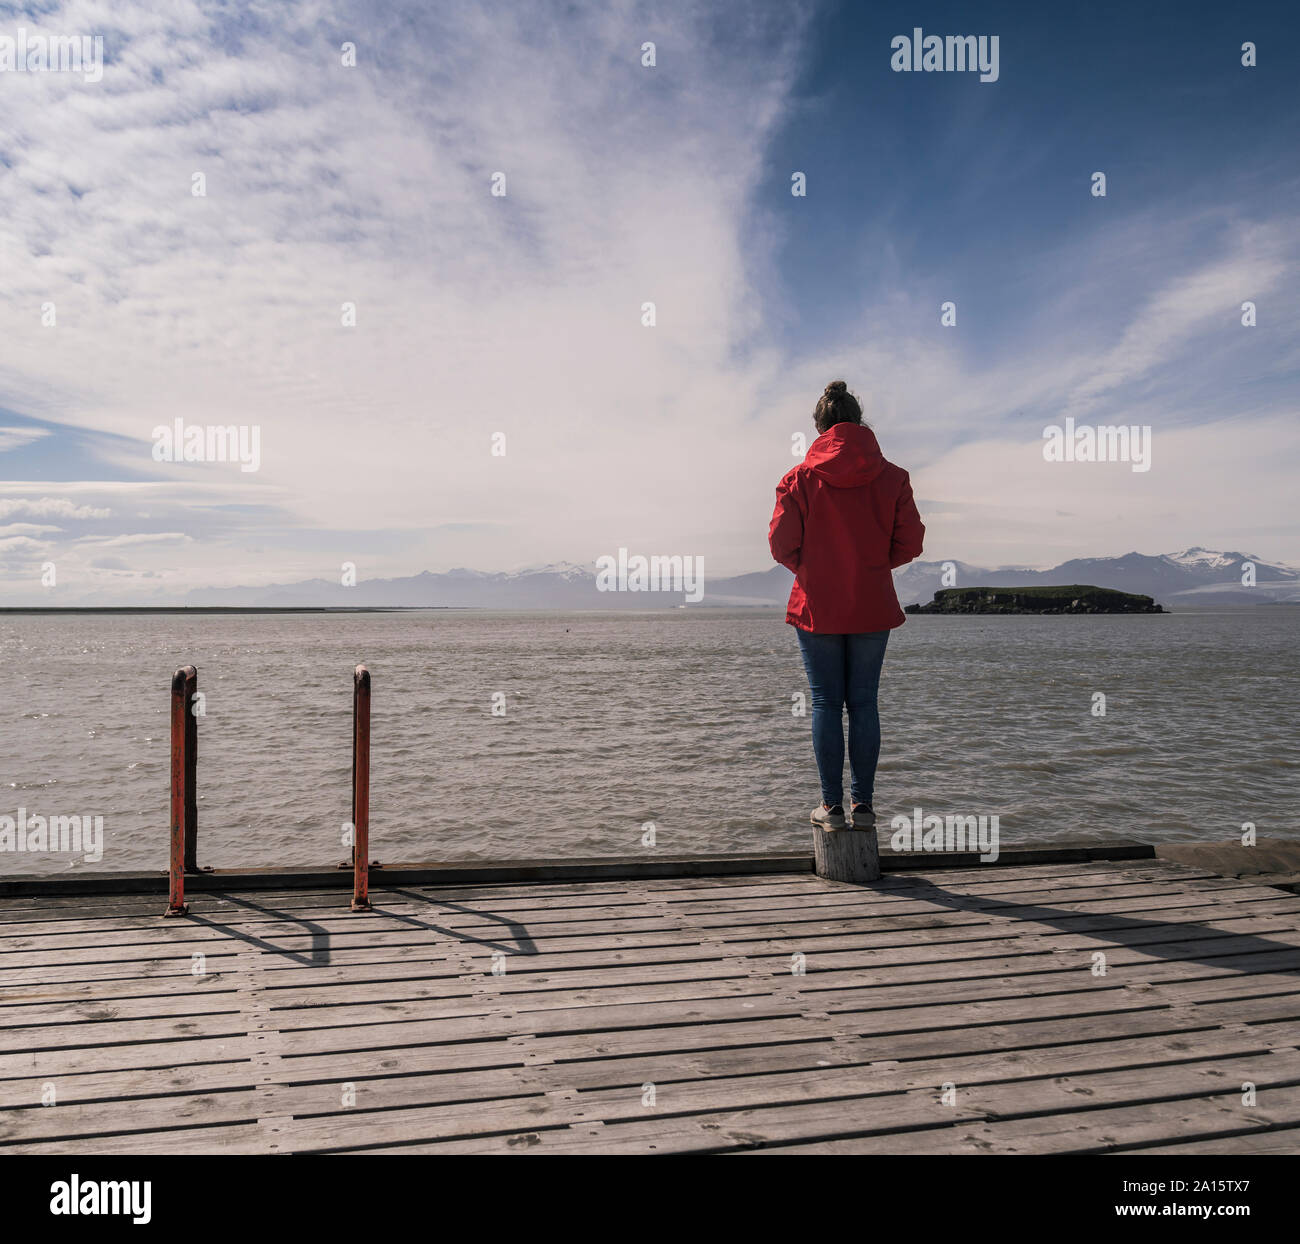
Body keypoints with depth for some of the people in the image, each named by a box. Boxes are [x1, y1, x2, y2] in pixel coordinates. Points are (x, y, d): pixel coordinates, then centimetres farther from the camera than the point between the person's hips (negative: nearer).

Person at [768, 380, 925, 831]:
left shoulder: (800, 477, -6)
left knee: (826, 703, 5)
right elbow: (910, 542, -1)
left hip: (817, 608, -1)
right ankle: (864, 804, 11)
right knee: (864, 702, 8)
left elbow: (782, 544, -7)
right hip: (873, 607, 1)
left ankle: (832, 805, 7)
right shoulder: (891, 477, -2)